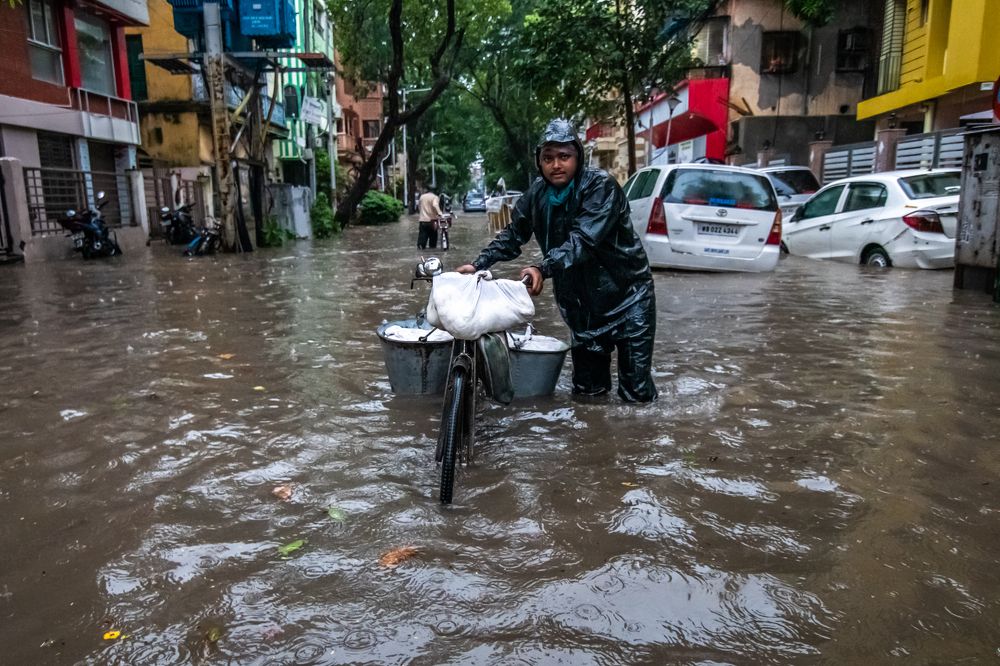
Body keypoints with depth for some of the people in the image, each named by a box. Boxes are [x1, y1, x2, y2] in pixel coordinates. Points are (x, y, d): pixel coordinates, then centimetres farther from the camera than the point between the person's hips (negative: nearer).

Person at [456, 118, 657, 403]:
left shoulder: (601, 186, -19)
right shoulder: (537, 193, 0)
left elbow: (583, 238, -32)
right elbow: (512, 235, 6)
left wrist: (544, 269, -45)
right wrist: (478, 264, -7)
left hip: (626, 293, -5)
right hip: (581, 300, 5)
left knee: (636, 392, -1)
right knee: (585, 388, 12)